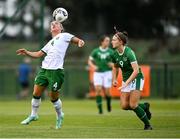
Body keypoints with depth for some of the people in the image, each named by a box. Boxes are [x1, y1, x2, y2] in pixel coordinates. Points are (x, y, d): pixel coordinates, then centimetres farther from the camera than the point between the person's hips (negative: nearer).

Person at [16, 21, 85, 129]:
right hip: (44, 69, 6)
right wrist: (26, 52, 10)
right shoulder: (50, 43, 25)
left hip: (56, 70, -6)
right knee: (36, 94, 2)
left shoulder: (64, 36, 9)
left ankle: (60, 116, 23)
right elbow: (38, 54, 24)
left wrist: (80, 42, -22)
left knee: (54, 97, 1)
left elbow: (77, 40, 1)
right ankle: (33, 115, 19)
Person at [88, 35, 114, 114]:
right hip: (98, 73, 0)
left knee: (107, 91, -5)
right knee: (98, 89, -15)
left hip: (107, 73, 0)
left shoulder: (110, 52, 1)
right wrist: (93, 66, -13)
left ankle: (108, 103, 28)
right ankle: (100, 108, -8)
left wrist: (112, 64, -17)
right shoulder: (95, 51, 1)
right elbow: (89, 61, 6)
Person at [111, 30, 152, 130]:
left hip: (136, 79, -7)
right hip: (126, 79, 7)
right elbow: (116, 67, 18)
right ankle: (144, 106, 24)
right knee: (124, 106, -1)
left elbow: (136, 70, -30)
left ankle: (148, 125, 2)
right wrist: (115, 79, 2)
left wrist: (126, 83, -34)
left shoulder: (129, 52, -25)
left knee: (133, 105, -14)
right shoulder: (115, 54, -2)